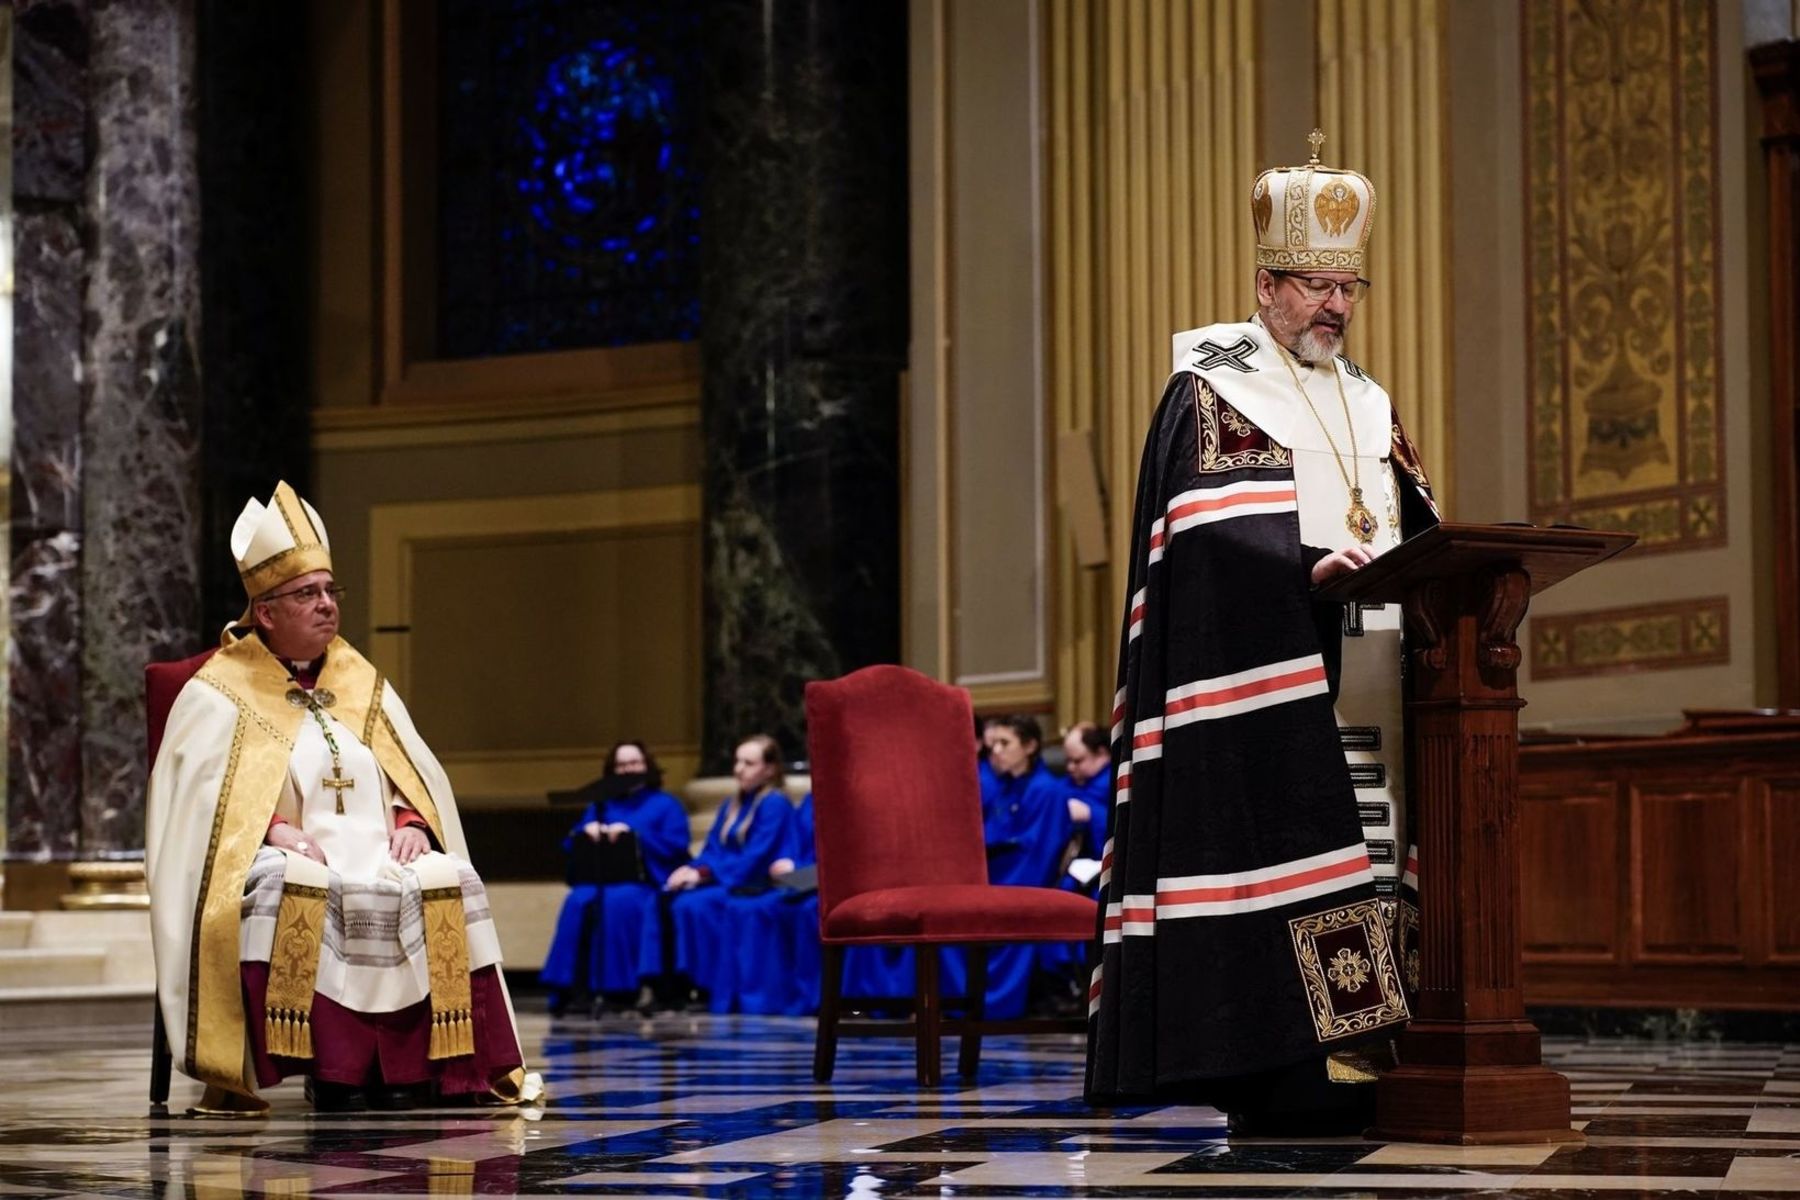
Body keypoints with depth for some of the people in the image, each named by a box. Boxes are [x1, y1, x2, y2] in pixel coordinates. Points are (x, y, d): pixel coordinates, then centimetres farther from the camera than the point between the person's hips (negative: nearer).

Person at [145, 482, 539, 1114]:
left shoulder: (363, 684, 21)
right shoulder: (218, 694, 6)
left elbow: (418, 777, 18)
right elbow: (197, 791, -5)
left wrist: (411, 824, -5)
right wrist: (274, 827, -20)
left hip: (378, 851, 4)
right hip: (281, 857, -4)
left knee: (450, 885, -26)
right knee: (294, 891, -39)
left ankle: (408, 1065, -27)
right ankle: (328, 1067, -36)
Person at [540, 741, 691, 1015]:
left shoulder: (666, 805, 14)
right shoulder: (601, 805, 25)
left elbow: (676, 847, -3)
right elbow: (569, 846, 16)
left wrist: (633, 833, -11)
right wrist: (585, 831, -5)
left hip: (646, 883, -3)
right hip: (600, 879, 3)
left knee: (618, 902, -37)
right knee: (577, 902, -31)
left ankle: (621, 988, -34)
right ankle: (576, 989, -34)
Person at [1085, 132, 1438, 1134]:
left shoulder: (1367, 403, 23)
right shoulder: (1212, 393, 1)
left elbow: (1416, 520, 20)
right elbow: (1210, 523, -13)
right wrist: (1307, 563, -28)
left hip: (1366, 684, 7)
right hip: (1264, 689, -7)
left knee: (1367, 872, 1)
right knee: (1281, 855, -14)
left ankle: (1358, 1061, 1)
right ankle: (1282, 1074, -14)